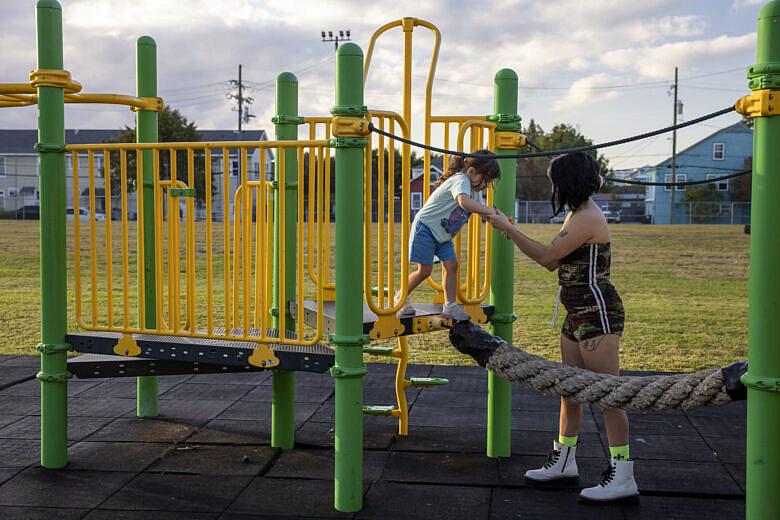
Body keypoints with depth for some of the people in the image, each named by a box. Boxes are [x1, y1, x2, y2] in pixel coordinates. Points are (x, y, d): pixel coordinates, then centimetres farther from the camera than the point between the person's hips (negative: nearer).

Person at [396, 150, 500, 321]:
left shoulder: (475, 190, 5)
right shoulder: (461, 180, -26)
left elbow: (482, 210, 6)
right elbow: (464, 202, -47)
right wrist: (491, 211, -48)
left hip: (443, 235, 9)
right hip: (425, 228, -9)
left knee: (451, 266, -2)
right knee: (425, 270, -5)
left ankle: (450, 306, 4)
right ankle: (401, 297, 16)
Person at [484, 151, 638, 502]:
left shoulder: (588, 218, -16)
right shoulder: (577, 215, 16)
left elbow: (547, 255, -18)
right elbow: (553, 263, 17)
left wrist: (509, 229, -9)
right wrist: (512, 233, 14)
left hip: (597, 314, -11)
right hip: (578, 314, 11)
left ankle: (623, 476, -3)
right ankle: (564, 461, 28)